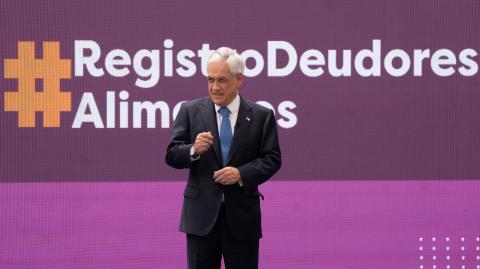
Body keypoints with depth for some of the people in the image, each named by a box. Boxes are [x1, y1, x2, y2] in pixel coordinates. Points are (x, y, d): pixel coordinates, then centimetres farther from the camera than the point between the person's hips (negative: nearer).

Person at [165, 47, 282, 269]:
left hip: (242, 217, 0)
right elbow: (172, 155, 1)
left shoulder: (261, 116, 3)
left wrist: (242, 173, -15)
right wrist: (193, 150, -20)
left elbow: (272, 159, 1)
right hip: (201, 215, 0)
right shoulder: (190, 111, 4)